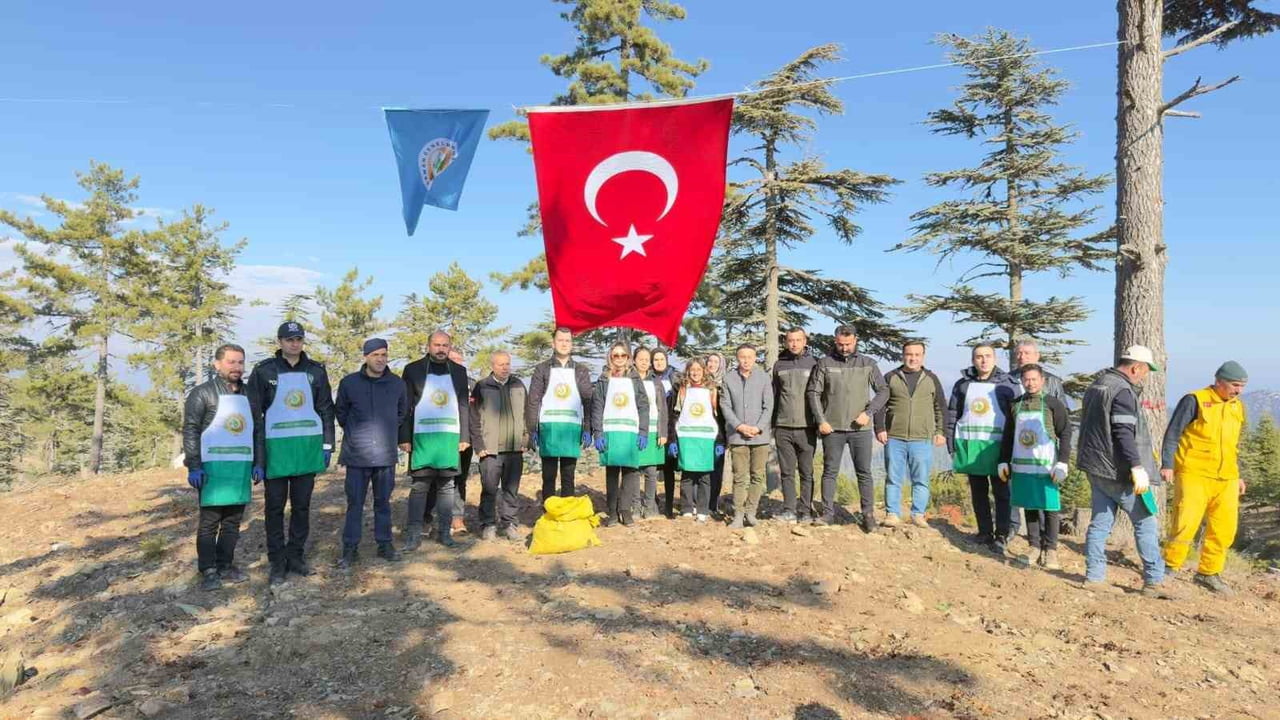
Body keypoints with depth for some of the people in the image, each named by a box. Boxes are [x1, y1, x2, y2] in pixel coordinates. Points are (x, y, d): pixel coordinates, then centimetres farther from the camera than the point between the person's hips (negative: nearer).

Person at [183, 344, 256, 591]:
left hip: (241, 468, 5)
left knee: (233, 521, 9)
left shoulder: (248, 395, 15)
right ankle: (208, 571, 7)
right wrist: (194, 467, -13)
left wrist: (257, 464, 14)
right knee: (209, 521, 0)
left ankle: (225, 565, 19)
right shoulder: (202, 393, -3)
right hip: (213, 468, -5)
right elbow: (190, 430, -7)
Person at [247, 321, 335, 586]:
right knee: (275, 506, 4)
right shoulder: (264, 371, -1)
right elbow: (255, 413, -1)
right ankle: (277, 561, 13)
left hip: (308, 447, 2)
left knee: (302, 505, 10)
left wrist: (327, 444, 4)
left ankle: (296, 555, 21)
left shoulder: (316, 371, 7)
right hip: (276, 447, -2)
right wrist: (257, 451, -6)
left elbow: (326, 410, 10)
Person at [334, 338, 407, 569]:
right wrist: (354, 433, 12)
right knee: (354, 503, 4)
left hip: (386, 454, 2)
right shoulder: (349, 383, -4)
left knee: (383, 502, 11)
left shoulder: (397, 384, 1)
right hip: (357, 455, -2)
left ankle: (384, 544, 22)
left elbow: (402, 411, 17)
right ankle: (350, 548, 14)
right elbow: (340, 412, 9)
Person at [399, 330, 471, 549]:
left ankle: (444, 531, 13)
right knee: (419, 486, -1)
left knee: (446, 485, 6)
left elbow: (464, 405, 10)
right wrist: (404, 437, -6)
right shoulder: (413, 369, 3)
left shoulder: (459, 371, 11)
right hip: (422, 437, -2)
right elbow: (404, 406, 1)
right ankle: (414, 534, 5)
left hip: (450, 437, 2)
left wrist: (465, 437, 3)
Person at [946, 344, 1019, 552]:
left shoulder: (1007, 385, 1)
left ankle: (1001, 536, 7)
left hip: (997, 446, -3)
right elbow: (952, 415, 11)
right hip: (970, 446, 3)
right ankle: (985, 531, 22)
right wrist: (952, 444, 6)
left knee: (1001, 492, 0)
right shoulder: (962, 384, 9)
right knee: (978, 492, 11)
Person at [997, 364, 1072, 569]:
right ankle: (1035, 548, 19)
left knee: (1050, 508, 1)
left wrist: (1062, 463, -11)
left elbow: (1065, 435, -4)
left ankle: (1050, 550, 10)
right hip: (1022, 466, 4)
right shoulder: (1015, 405, 11)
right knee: (1030, 507, 10)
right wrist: (1003, 461, 11)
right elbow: (1007, 435, 15)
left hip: (1046, 467, -4)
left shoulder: (1054, 404, -2)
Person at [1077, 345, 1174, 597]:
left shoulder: (1096, 385, 13)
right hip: (1118, 472, -9)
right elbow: (1124, 433, -24)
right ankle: (1154, 581, 8)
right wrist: (1136, 467, -23)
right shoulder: (1123, 391, -17)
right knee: (1145, 522, 3)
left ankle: (1094, 576, 12)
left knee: (1100, 522, 11)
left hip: (1095, 467, 9)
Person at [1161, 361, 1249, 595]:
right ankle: (1169, 568, 2)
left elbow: (1234, 446, 24)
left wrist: (1237, 476, 22)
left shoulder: (1238, 408, 15)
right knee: (1186, 523, -11)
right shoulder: (1194, 400, -6)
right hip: (1194, 474, -6)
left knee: (1225, 528, 6)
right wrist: (1167, 465, -14)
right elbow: (1172, 434, -6)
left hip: (1226, 479, 7)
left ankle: (1208, 573, 21)